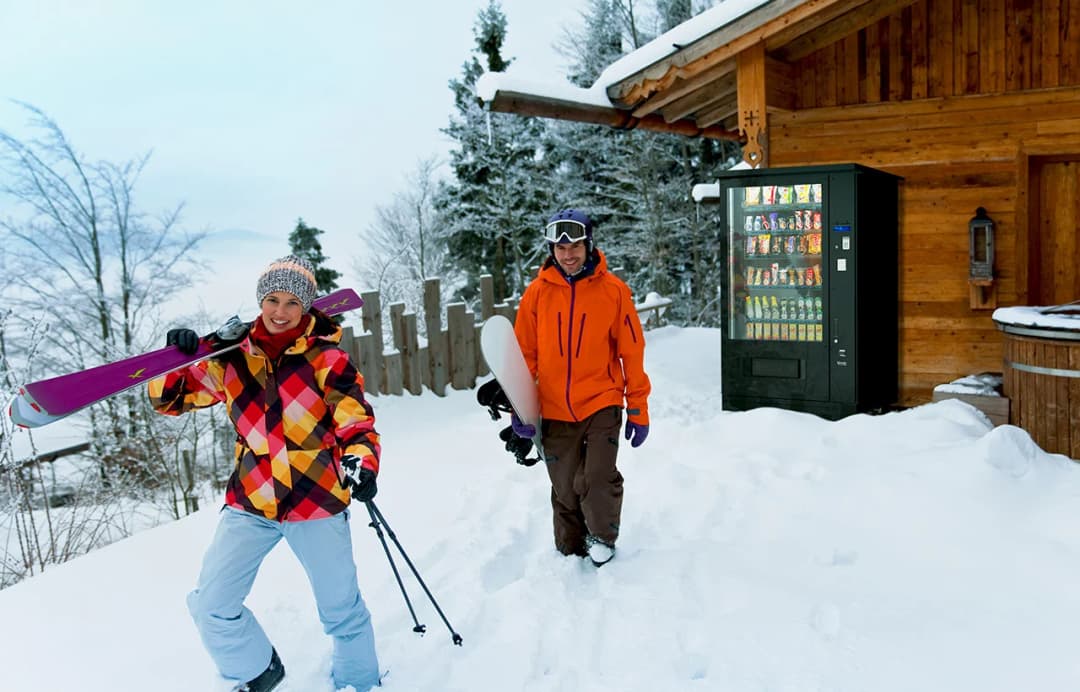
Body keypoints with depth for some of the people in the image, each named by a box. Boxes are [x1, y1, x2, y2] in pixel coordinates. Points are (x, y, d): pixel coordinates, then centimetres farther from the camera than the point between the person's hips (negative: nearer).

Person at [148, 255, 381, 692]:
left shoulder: (326, 358, -6)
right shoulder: (232, 357, 2)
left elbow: (356, 421, -8)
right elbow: (170, 397, 8)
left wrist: (360, 462, -29)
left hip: (317, 500, -3)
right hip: (250, 501, 3)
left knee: (341, 608, 9)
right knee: (211, 607, 6)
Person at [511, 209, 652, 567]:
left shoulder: (613, 290, -5)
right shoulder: (537, 292, -1)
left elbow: (632, 351, -2)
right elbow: (525, 353, 4)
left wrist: (638, 409, -1)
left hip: (602, 404, -2)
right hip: (554, 411, 2)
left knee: (599, 478, -15)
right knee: (565, 490, 11)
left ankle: (603, 538, 13)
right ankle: (570, 553, 31)